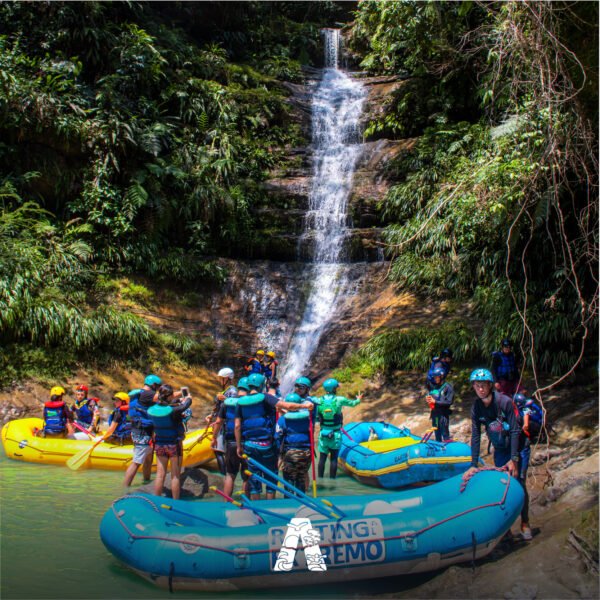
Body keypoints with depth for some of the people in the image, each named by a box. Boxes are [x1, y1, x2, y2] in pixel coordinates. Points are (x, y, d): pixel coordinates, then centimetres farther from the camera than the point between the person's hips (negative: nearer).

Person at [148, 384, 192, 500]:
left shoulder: (152, 410, -9)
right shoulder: (173, 410, -24)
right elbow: (187, 403, -9)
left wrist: (178, 400, 17)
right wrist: (188, 396, 13)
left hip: (159, 445, 5)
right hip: (174, 445, -4)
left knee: (160, 475, 12)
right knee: (175, 476, 7)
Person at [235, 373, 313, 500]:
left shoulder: (240, 402, 3)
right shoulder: (264, 398, -9)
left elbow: (237, 426, 2)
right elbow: (288, 406, -20)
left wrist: (239, 446, 9)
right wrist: (304, 405, -7)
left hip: (249, 445, 3)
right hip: (266, 445, -3)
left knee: (253, 478, 12)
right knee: (270, 478, 10)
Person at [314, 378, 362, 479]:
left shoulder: (319, 400, -4)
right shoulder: (339, 400, -7)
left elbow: (315, 417, -3)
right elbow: (353, 403, 10)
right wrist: (358, 399, 31)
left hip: (323, 434, 2)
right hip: (336, 434, -2)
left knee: (322, 458, 8)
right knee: (333, 458, 4)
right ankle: (332, 479, 5)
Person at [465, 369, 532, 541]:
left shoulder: (504, 402, -25)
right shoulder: (476, 408, -11)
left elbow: (515, 431, -22)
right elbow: (475, 436, -9)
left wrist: (514, 459, -25)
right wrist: (474, 465, -12)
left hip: (518, 448, -4)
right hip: (500, 451, 4)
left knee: (518, 484, -6)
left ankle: (525, 523, 9)